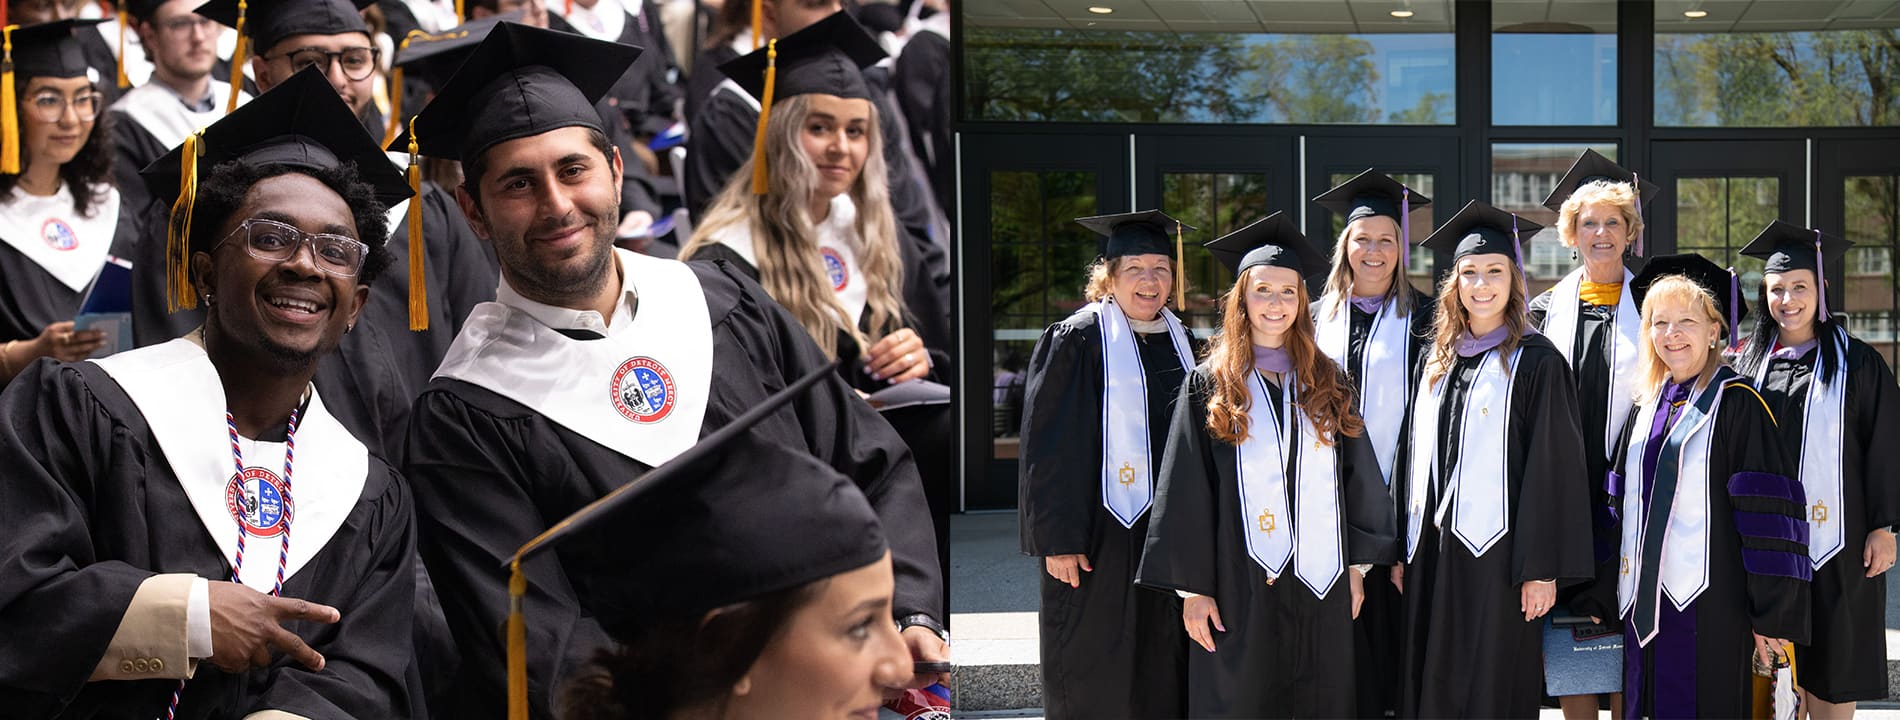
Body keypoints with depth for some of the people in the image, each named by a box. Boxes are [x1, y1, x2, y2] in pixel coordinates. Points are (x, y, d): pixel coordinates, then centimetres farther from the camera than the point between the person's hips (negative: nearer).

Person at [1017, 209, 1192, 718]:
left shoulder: (1177, 341, 12)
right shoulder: (1074, 341, -8)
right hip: (1101, 536, -6)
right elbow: (1047, 447, -11)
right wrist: (1058, 539, -16)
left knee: (1163, 675, 10)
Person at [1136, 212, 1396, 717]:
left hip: (1320, 584, 3)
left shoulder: (1326, 383, 10)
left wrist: (1357, 566, 6)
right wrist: (1193, 587, -8)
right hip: (1239, 585, -3)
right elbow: (1187, 494, -3)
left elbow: (1356, 476, 11)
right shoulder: (1209, 386, 0)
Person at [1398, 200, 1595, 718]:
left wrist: (1542, 569, -14)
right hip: (1433, 552, 5)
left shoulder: (1535, 361, -5)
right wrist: (1402, 549, 10)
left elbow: (1553, 468, -9)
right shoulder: (1437, 362, 12)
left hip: (1497, 555, -5)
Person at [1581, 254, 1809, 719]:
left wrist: (1772, 614, -14)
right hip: (1645, 604, 6)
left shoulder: (1736, 403, -6)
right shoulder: (1645, 409, 13)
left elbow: (1768, 517, -10)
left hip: (1711, 608, -6)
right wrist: (1601, 600, 13)